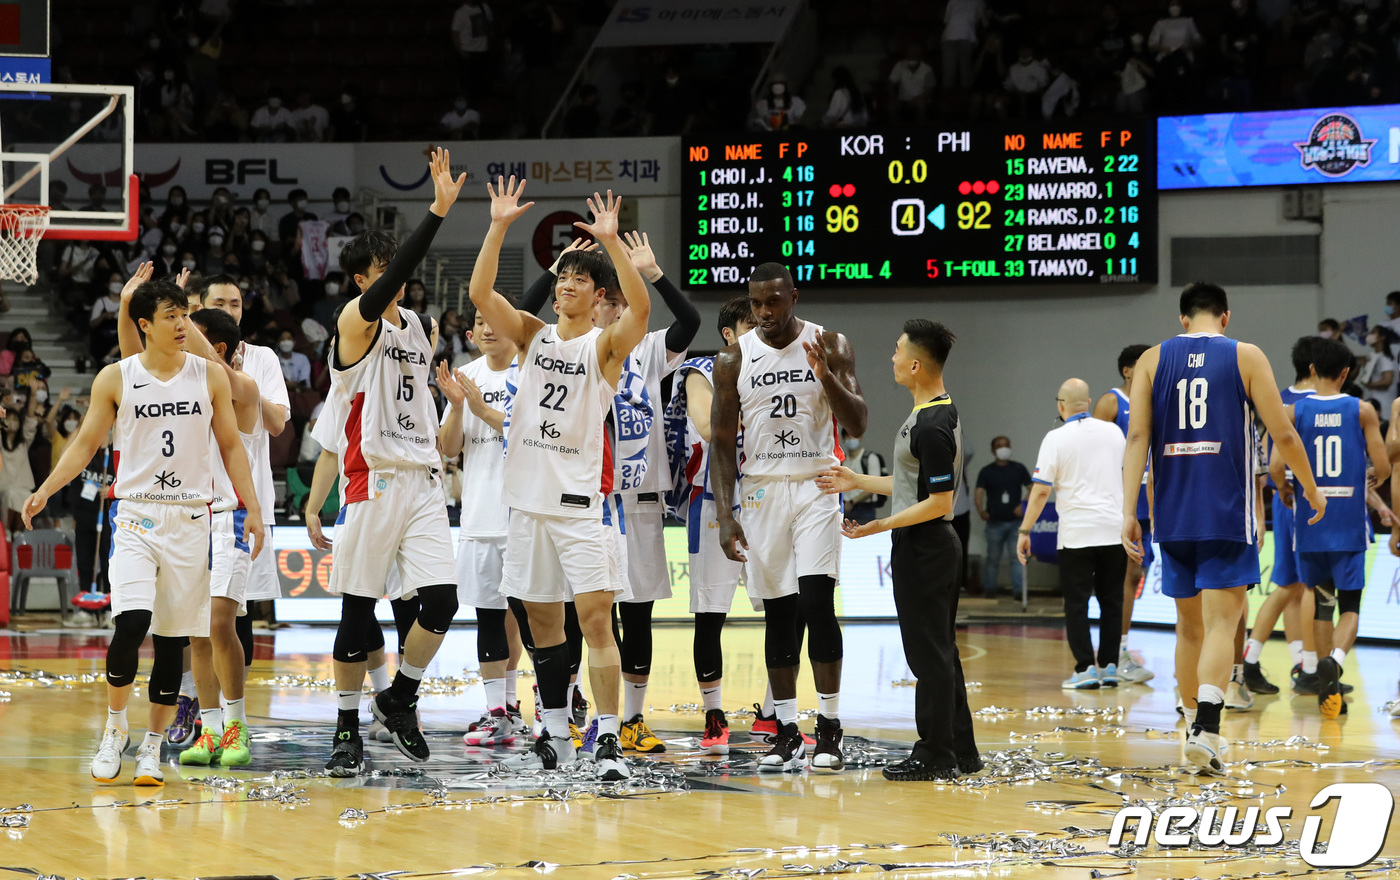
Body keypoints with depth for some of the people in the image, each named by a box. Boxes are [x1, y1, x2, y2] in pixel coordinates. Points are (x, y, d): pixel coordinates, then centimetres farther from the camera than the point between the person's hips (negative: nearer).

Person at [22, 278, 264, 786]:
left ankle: (152, 746, 12)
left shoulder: (210, 377, 5)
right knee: (131, 624, -17)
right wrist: (45, 491, -6)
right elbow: (86, 443, 6)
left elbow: (230, 447, 9)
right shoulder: (116, 379, 1)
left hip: (190, 519, 2)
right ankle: (114, 731, 3)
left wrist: (253, 510, 2)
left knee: (173, 638, 2)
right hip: (136, 515, -2)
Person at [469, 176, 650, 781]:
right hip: (529, 498, 5)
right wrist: (499, 227, -12)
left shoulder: (606, 344, -1)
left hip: (579, 500, -5)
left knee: (596, 619, -12)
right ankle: (555, 736, 20)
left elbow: (640, 308, -21)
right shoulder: (532, 335, 10)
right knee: (542, 621, 10)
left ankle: (607, 740, -12)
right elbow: (480, 295, -2)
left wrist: (612, 241, -28)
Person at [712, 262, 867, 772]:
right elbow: (722, 439, 5)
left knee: (816, 602, -14)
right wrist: (725, 513, -3)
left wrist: (826, 376, -21)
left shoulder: (830, 346, -1)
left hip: (816, 486, -2)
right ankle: (787, 731, 12)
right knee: (777, 613, 5)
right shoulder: (734, 359, 3)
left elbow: (857, 425, -4)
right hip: (762, 491, 2)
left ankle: (829, 729, -8)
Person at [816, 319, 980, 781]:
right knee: (940, 651, 14)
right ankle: (960, 751, 19)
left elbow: (939, 501, -22)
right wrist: (857, 481, 22)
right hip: (929, 547, 10)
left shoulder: (932, 426, -21)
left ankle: (935, 756, 1)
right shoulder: (934, 414, 12)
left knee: (928, 652, -4)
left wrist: (879, 526, -21)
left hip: (923, 547, -10)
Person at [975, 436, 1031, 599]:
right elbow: (979, 493, -6)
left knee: (1017, 557, -5)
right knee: (993, 558, 7)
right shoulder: (986, 472, 3)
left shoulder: (1019, 469, 8)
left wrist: (1023, 506, -9)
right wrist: (981, 511, -25)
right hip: (995, 522, 0)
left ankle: (1018, 591, -4)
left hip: (1015, 521, 0)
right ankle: (989, 590, 17)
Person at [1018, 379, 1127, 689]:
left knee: (1077, 605, 1)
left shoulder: (1056, 439, -7)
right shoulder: (1114, 432, 7)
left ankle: (1085, 668, -4)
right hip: (1115, 530, 4)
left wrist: (1024, 531, -4)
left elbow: (1041, 491, -10)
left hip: (1077, 534, -4)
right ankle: (1109, 667, 10)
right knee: (1111, 601, 10)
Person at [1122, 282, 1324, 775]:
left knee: (1189, 625, 16)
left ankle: (1197, 730, 24)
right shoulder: (1246, 357, 1)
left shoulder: (1152, 360, 7)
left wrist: (1128, 512, -4)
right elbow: (1283, 435, -1)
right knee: (1221, 624, -6)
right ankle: (1205, 731, -23)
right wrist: (1312, 490, 14)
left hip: (1172, 514, 3)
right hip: (1227, 513, -3)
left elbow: (1137, 437, -2)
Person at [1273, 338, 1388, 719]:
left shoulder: (1293, 412, -2)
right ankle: (1334, 660, -25)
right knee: (1349, 606, 5)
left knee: (1322, 603, 14)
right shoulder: (1362, 411, -3)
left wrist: (1285, 489, 10)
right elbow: (1383, 466, -5)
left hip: (1310, 526, 1)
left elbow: (1275, 466, -11)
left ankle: (1328, 692, 13)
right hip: (1349, 526, -1)